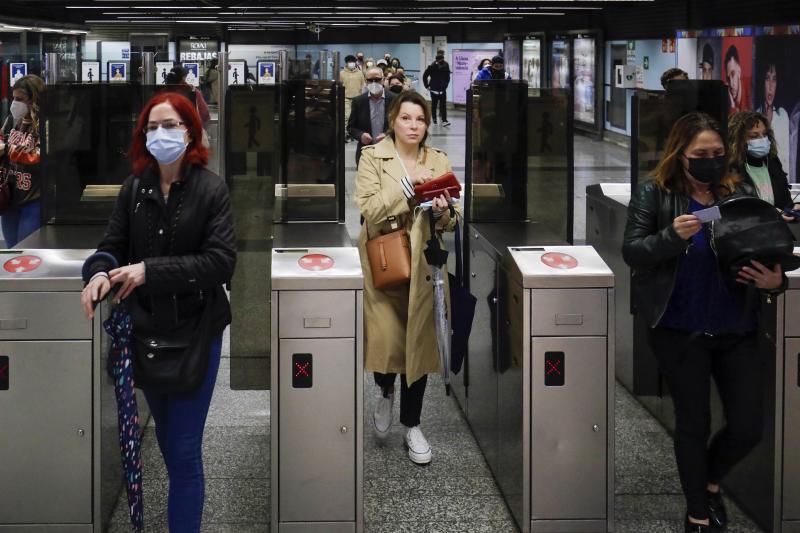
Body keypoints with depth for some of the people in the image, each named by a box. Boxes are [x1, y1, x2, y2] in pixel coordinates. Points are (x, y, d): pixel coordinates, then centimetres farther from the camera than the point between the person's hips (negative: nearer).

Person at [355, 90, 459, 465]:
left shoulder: (439, 161, 10)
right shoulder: (373, 158, 0)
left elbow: (450, 224, 10)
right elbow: (370, 210, -13)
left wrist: (442, 213, -12)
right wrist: (408, 185, -20)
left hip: (423, 265, 3)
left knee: (419, 342, 4)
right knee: (385, 339, -10)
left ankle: (412, 425, 19)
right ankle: (385, 393, 25)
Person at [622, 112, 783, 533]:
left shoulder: (741, 193, 5)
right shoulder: (654, 195, -2)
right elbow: (632, 252, -6)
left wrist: (775, 279, -13)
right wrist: (672, 236, -24)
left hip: (736, 329, 3)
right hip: (680, 331, -3)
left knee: (749, 426, 4)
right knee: (693, 421, 6)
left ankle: (710, 481, 36)